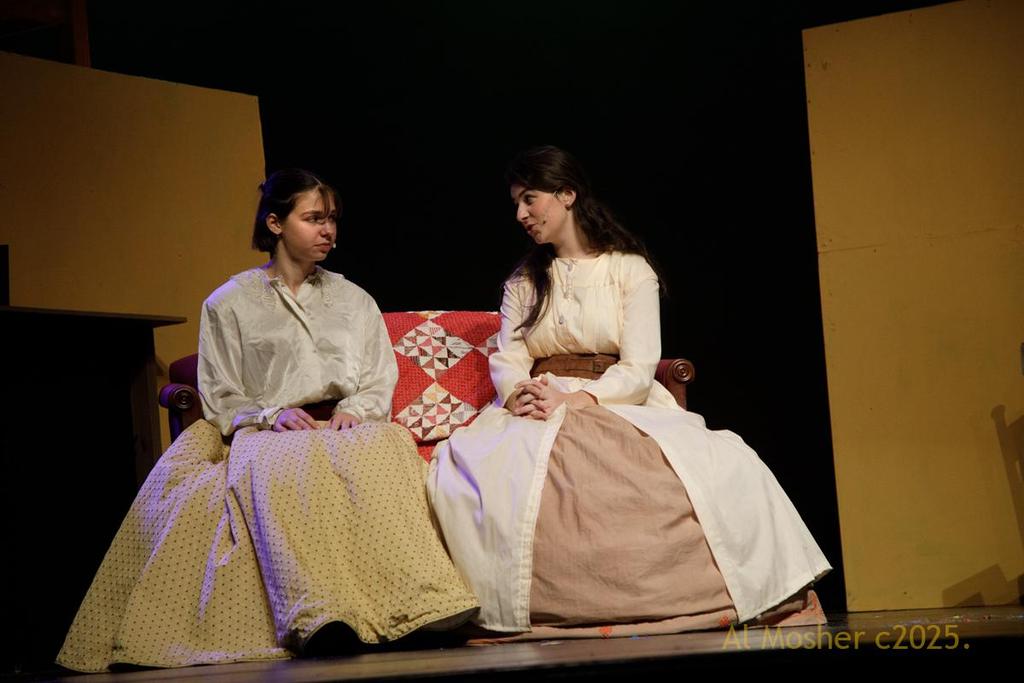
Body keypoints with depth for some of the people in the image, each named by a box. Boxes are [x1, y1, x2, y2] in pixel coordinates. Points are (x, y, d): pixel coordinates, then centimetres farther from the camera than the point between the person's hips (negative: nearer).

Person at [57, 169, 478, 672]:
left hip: (346, 431, 2)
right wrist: (271, 415, -10)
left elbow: (380, 386, 16)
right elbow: (221, 401, 9)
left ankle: (415, 605, -50)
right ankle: (317, 616, -56)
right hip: (263, 437, -2)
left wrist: (352, 411, -7)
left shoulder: (354, 301, 23)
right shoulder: (229, 304, 14)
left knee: (390, 445, -36)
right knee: (288, 465, -41)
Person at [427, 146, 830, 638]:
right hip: (537, 413, 2)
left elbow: (638, 369, -3)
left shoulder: (630, 270, 9)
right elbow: (507, 361, 7)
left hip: (619, 408, -2)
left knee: (724, 464, -32)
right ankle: (503, 606, -30)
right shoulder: (522, 282, 20)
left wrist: (578, 398, -19)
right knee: (463, 462, -34)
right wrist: (516, 393, -17)